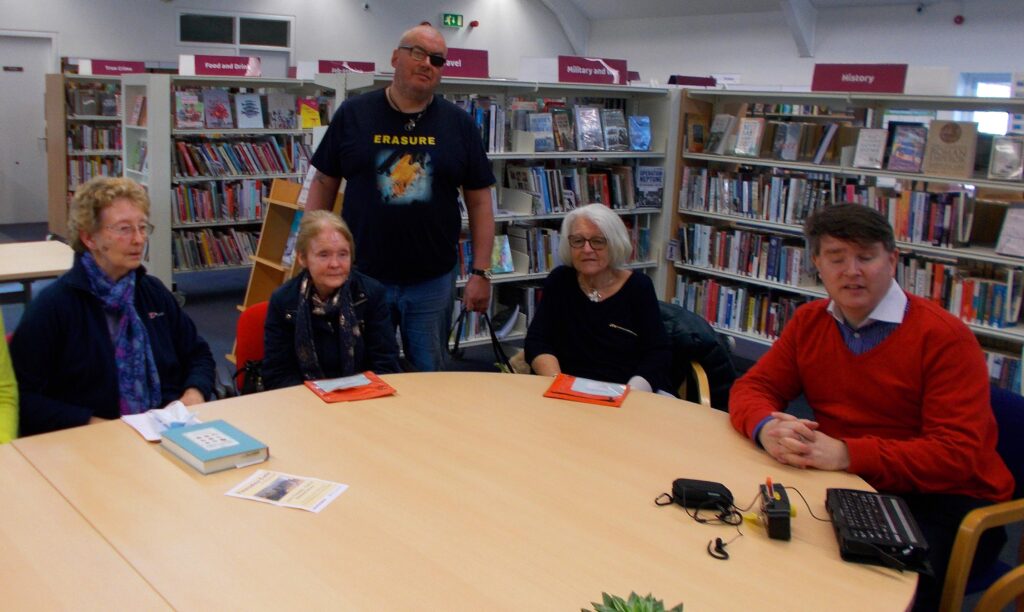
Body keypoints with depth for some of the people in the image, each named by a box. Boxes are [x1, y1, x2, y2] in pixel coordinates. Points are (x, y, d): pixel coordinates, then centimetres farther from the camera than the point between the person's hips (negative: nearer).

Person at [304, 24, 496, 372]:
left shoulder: (459, 124, 2)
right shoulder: (353, 114, 0)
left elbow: (479, 200, 3)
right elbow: (324, 184, 5)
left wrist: (481, 272, -2)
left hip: (433, 281, 1)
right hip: (361, 276, 0)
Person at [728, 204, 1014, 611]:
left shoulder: (945, 337, -13)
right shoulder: (809, 322, 6)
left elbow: (957, 454, -18)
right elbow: (753, 387, 7)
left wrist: (846, 454, -30)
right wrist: (767, 427, -19)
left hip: (945, 501, -5)